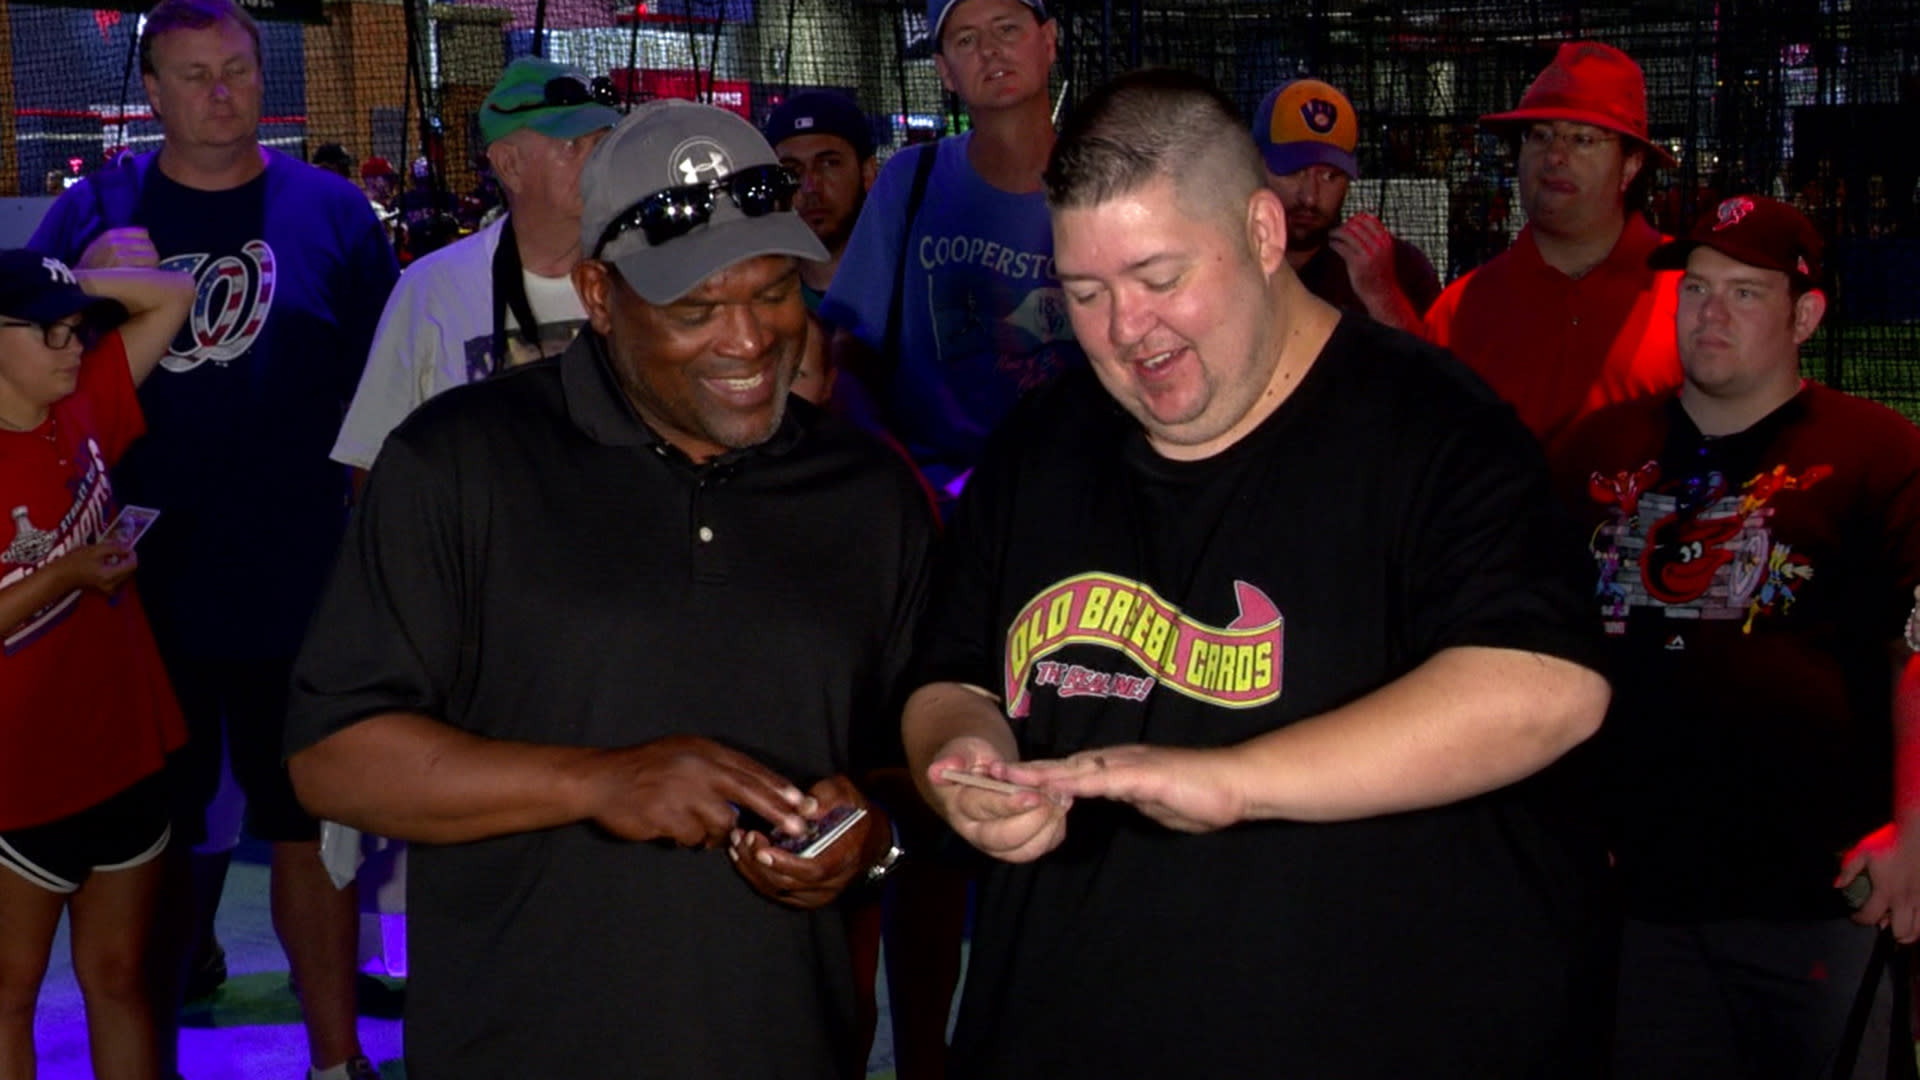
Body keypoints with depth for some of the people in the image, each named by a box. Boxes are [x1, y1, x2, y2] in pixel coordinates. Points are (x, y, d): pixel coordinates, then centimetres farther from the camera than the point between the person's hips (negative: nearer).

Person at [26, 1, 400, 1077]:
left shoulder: (332, 211, 1)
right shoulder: (93, 212, 3)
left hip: (298, 590, -1)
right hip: (139, 588, 1)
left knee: (310, 823, 9)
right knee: (155, 838, 13)